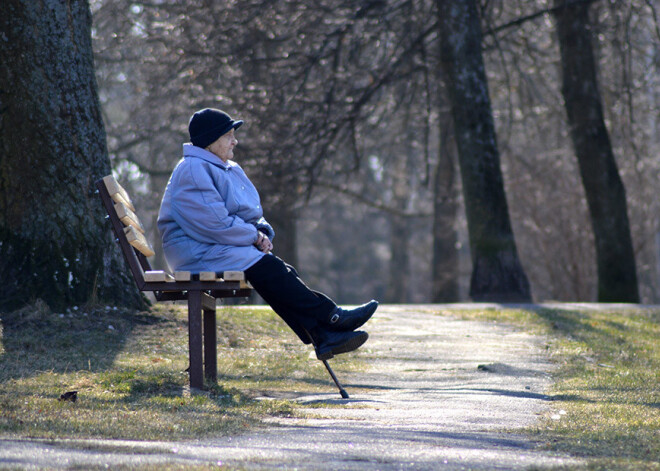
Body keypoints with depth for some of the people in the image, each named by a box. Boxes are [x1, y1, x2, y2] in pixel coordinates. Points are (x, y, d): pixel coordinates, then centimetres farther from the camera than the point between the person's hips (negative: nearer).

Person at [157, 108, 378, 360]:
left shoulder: (230, 169, 19)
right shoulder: (193, 171, -13)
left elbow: (250, 214, 22)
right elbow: (215, 223, -21)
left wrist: (261, 232, -1)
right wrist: (254, 236, -12)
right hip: (198, 251, -9)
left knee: (281, 272, -16)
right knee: (266, 268, -26)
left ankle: (325, 338, -30)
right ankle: (330, 317, -24)